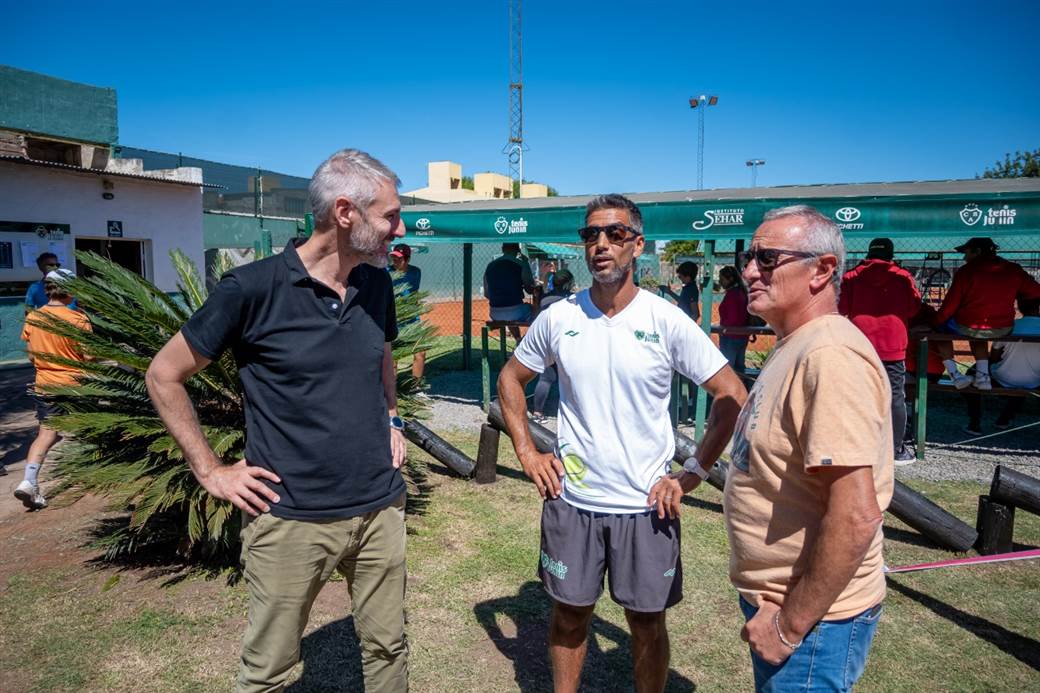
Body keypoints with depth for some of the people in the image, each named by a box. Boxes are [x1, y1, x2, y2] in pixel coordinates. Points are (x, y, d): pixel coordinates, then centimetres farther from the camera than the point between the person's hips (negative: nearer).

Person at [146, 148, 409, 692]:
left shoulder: (377, 285, 3)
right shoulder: (253, 288, -15)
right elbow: (164, 376, -5)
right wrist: (211, 471, -6)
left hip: (380, 510, 5)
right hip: (291, 519, -4)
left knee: (388, 649, 17)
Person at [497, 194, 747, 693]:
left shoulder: (667, 321, -10)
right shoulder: (558, 318, -3)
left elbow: (733, 397, -6)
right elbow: (510, 379, 11)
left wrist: (692, 474, -9)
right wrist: (526, 454, 3)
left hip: (646, 504, -1)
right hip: (571, 499, 2)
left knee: (647, 622, 14)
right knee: (569, 615, 17)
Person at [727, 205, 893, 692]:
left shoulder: (832, 357, -25)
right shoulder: (793, 347, 8)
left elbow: (855, 516, -29)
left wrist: (791, 625, -20)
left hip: (811, 616, -9)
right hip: (773, 599, 9)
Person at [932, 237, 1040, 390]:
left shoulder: (966, 271, -9)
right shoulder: (1014, 270, 3)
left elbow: (950, 304, -10)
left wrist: (936, 322, 5)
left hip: (967, 327, -5)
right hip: (1003, 329, 5)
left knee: (941, 325, 23)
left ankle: (954, 375, 12)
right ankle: (983, 376, 26)